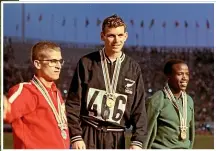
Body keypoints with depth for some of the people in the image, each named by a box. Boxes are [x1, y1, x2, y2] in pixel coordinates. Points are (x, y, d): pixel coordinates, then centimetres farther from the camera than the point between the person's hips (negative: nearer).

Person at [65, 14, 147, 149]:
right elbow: (73, 103, 1)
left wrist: (137, 141, -5)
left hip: (116, 138, 2)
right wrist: (75, 135, -7)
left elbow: (139, 108, 5)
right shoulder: (87, 63, 2)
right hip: (88, 134, -2)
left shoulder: (133, 68, 7)